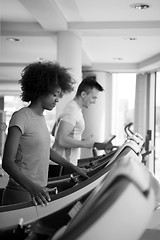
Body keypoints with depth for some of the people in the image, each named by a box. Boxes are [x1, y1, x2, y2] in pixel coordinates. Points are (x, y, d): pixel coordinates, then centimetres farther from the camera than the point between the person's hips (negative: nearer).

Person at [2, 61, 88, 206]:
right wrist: (32, 187, -34)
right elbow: (7, 162, -21)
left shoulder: (41, 118, 11)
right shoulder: (21, 117, -16)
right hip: (22, 194, -8)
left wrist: (74, 168, 20)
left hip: (40, 191, 8)